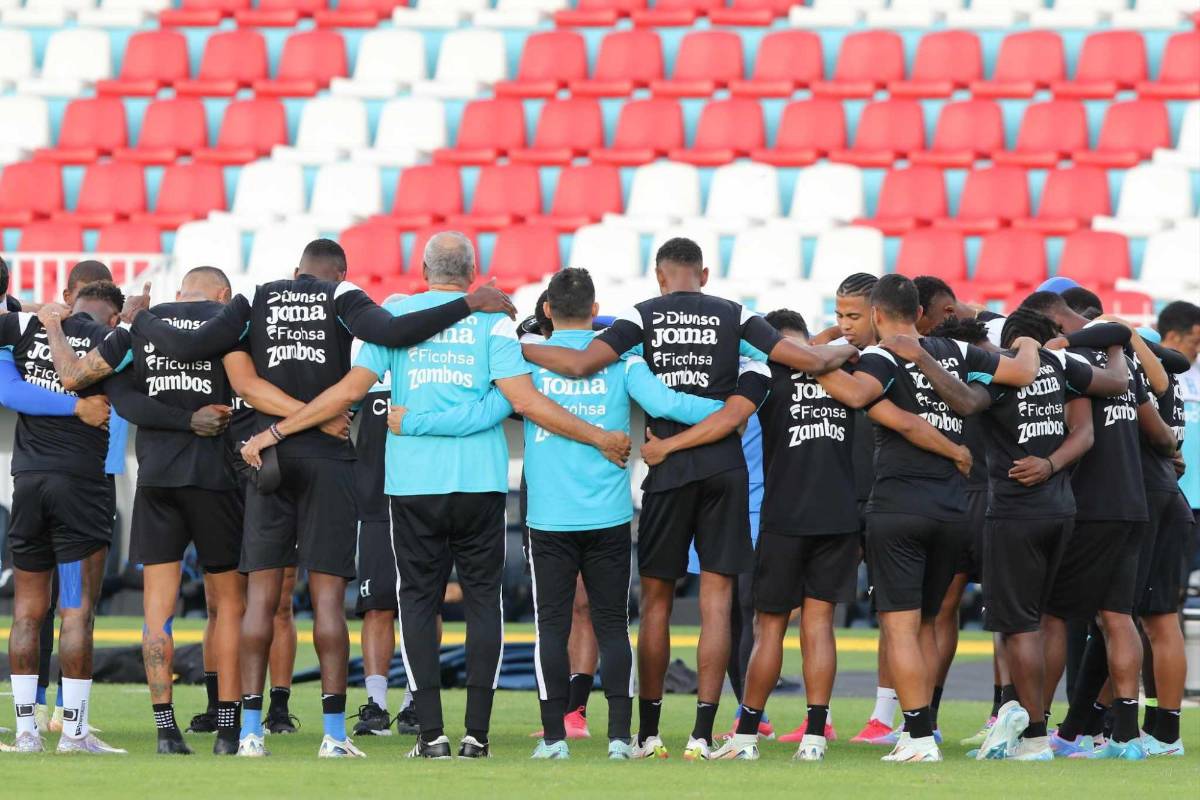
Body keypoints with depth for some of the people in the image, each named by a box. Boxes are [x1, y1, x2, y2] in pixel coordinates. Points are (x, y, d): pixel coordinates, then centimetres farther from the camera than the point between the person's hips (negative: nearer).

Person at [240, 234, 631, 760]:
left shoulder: (395, 316, 5)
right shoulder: (492, 321, 1)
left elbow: (350, 390, 0)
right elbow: (524, 401, -7)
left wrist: (275, 433, 8)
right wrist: (600, 438, 0)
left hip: (413, 484, 1)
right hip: (480, 481, -1)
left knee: (419, 601, 7)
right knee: (482, 599, 7)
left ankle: (431, 733, -1)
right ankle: (477, 734, 2)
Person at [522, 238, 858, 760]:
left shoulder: (643, 316, 1)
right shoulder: (733, 316, 4)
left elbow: (581, 364, -13)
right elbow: (811, 361, 0)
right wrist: (846, 351, 22)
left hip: (668, 469, -1)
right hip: (724, 467, 1)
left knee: (656, 600, 9)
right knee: (716, 600, 2)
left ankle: (648, 734, 9)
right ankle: (701, 734, -4)